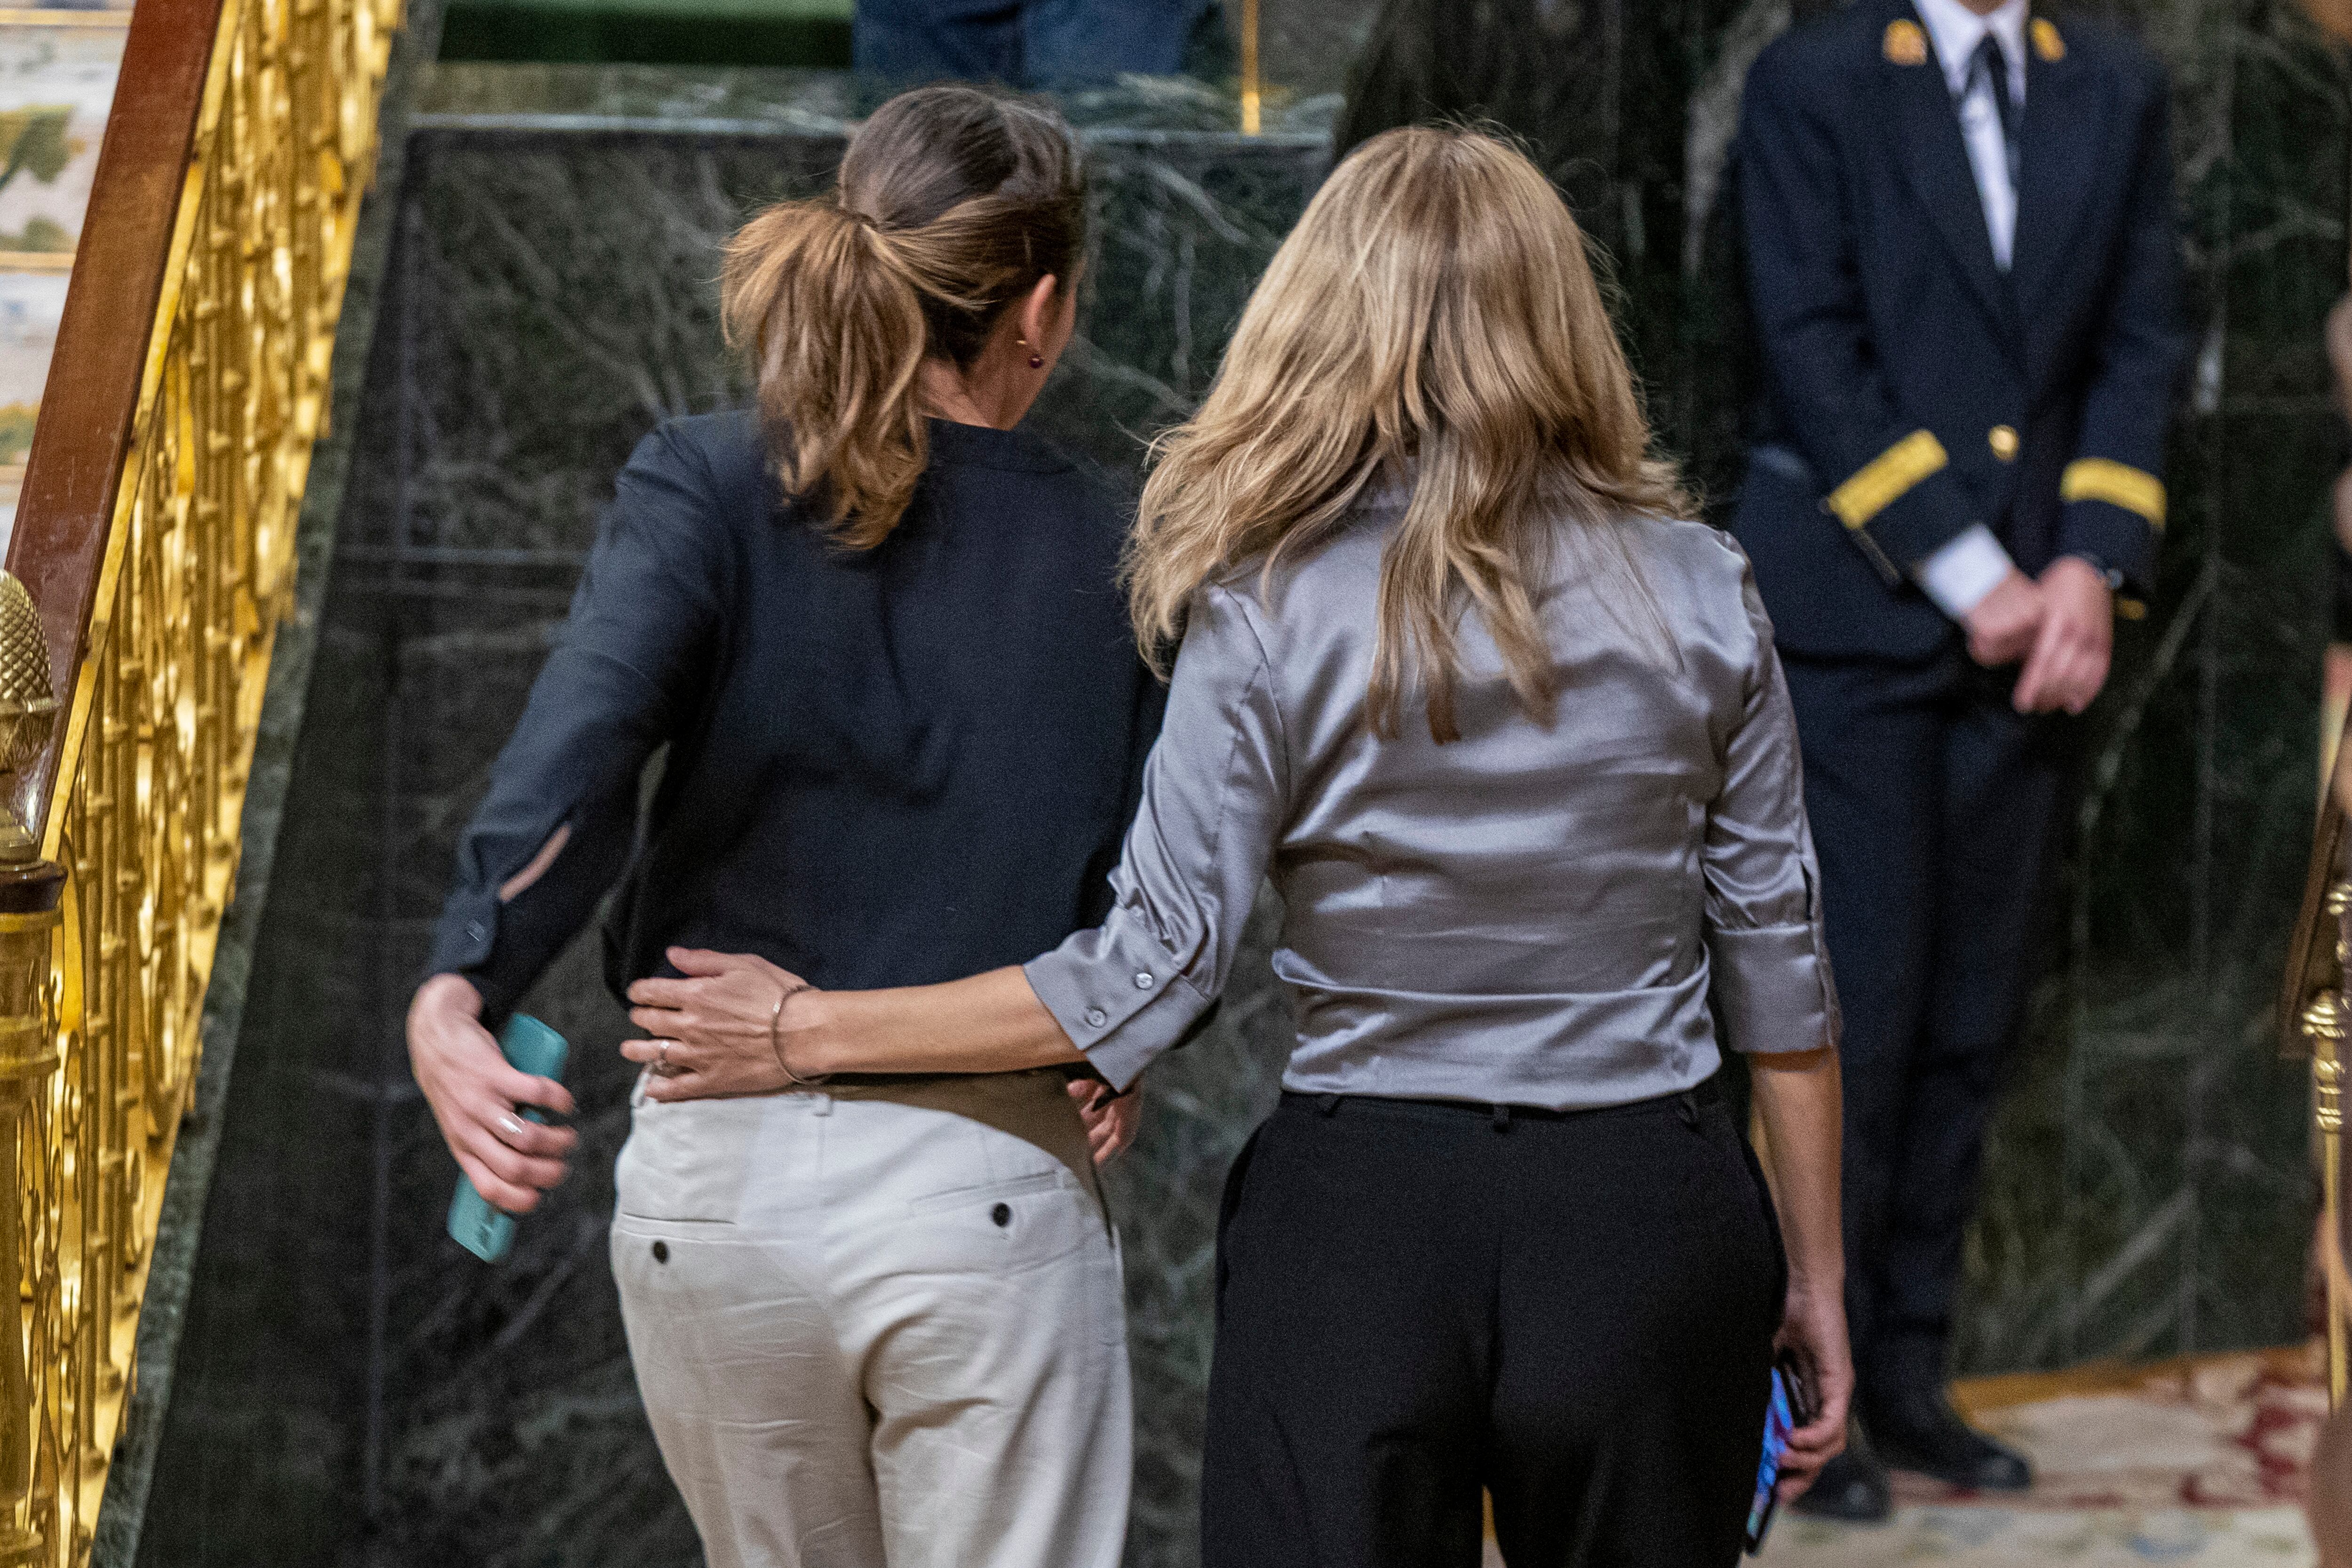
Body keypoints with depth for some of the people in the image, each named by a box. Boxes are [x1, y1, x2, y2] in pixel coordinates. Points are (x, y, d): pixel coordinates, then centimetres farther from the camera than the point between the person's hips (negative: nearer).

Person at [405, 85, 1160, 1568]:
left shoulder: (708, 486, -2)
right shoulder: (1106, 557, -1)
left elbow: (583, 734, -20)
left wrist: (460, 990, -31)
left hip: (717, 1178, 2)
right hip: (986, 1185, -2)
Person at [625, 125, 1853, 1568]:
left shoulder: (1271, 613, -7)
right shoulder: (1698, 593, -1)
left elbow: (1151, 972, -9)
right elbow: (1777, 962, 3)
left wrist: (812, 1034, 0)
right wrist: (1816, 1272, 13)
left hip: (1364, 1219, -1)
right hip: (1649, 1216, 2)